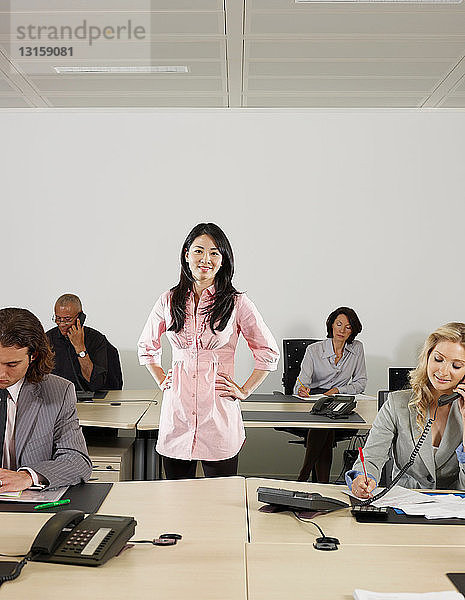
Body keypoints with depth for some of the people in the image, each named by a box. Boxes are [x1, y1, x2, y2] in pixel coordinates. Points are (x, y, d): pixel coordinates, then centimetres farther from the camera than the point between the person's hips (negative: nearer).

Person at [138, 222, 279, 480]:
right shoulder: (169, 301, 5)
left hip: (218, 416, -2)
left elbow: (269, 353, 7)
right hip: (177, 413, 2)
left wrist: (244, 390, 3)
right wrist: (161, 379, 12)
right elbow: (146, 346, 23)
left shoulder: (236, 303, -2)